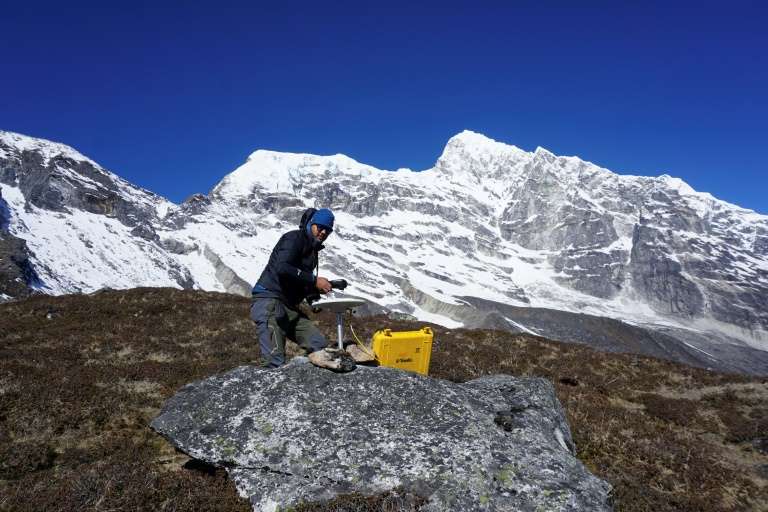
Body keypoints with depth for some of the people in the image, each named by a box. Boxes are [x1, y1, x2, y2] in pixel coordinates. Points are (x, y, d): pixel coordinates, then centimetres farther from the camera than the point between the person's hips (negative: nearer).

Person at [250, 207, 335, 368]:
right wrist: (314, 280, -18)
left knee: (321, 347, 2)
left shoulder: (312, 250, 23)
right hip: (269, 301, -10)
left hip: (289, 307, 10)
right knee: (276, 362, -20)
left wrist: (320, 288, 6)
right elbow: (282, 268, -23)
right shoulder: (294, 238, -5)